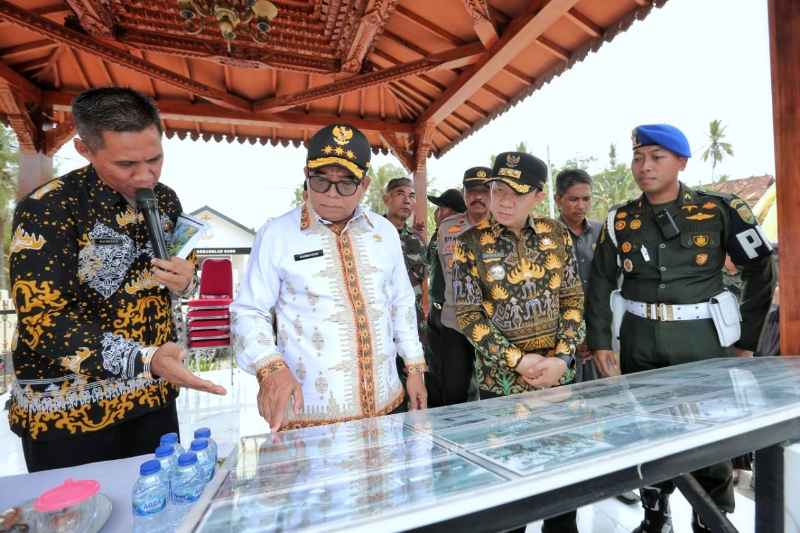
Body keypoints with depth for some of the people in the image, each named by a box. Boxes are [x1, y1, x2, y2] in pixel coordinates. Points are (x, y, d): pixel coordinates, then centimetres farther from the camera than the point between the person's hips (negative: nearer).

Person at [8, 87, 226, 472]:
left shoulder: (165, 199, 0)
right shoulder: (46, 210, -17)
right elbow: (42, 322, -22)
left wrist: (184, 282, -12)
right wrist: (145, 359, -36)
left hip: (152, 397, 5)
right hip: (67, 412, -4)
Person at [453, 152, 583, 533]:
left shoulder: (556, 235, 0)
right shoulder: (470, 244, -10)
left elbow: (573, 299, 2)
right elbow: (468, 316, -11)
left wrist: (562, 358, -9)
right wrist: (517, 361, -16)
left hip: (559, 374, 4)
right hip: (502, 379, -3)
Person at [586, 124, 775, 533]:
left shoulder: (718, 211, -4)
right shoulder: (621, 221, 2)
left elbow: (760, 271, 1)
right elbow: (599, 284, 3)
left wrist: (747, 340, 0)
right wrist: (599, 343, -2)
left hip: (702, 340, -2)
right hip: (640, 343, 2)